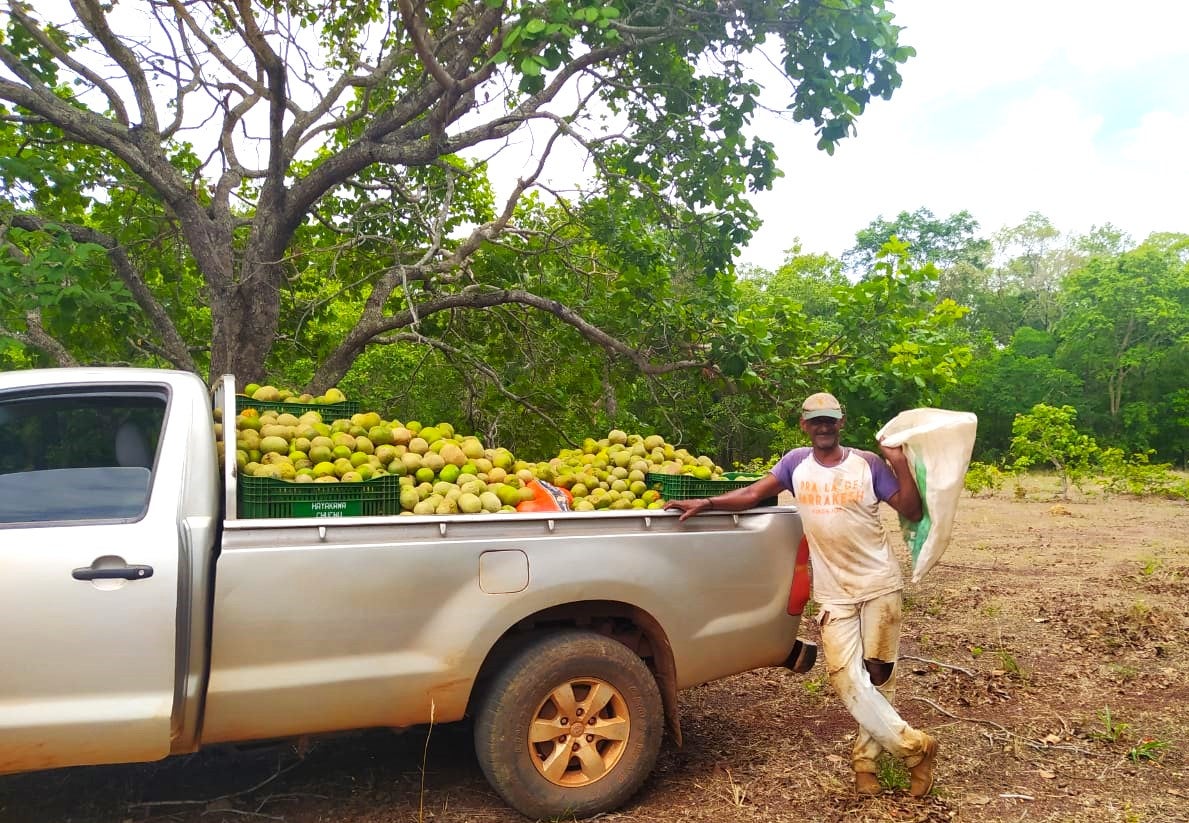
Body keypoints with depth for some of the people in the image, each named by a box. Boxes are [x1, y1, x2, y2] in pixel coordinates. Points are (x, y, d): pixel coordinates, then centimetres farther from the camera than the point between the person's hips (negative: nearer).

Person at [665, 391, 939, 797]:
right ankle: (914, 746, 7)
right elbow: (753, 493, 0)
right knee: (847, 679, -7)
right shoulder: (796, 463, 2)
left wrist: (900, 463, -16)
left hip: (879, 585, -1)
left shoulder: (868, 464, -4)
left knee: (878, 675, 5)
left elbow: (912, 512, -4)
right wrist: (705, 503, -10)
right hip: (834, 593, 1)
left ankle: (865, 757, 21)